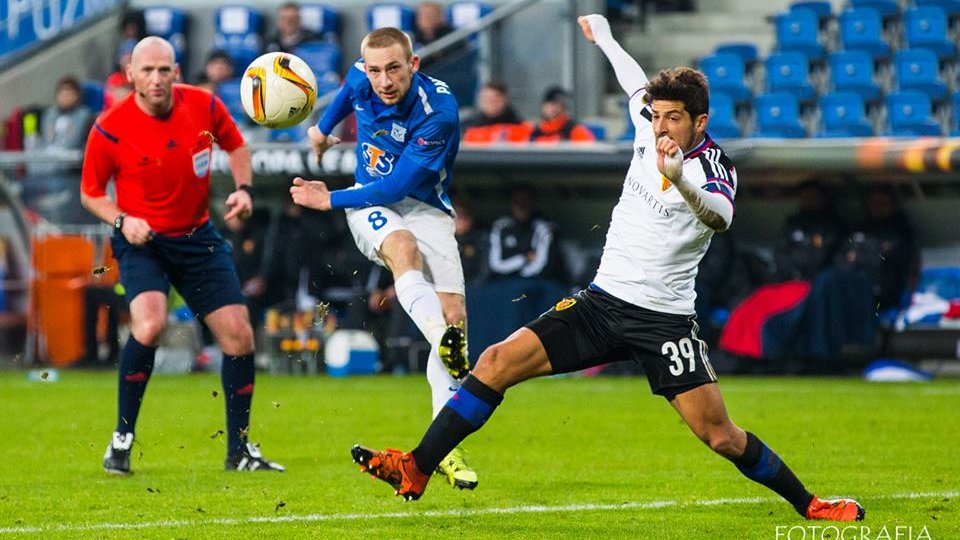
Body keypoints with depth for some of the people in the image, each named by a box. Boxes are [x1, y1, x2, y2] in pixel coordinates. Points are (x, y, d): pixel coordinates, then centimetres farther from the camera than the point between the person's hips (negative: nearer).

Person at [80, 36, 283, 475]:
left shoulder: (204, 106, -9)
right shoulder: (110, 130, -16)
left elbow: (235, 145, 12)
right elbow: (91, 193, -2)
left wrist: (243, 188, -4)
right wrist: (122, 221, -20)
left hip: (197, 237, 4)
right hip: (143, 241, -4)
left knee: (238, 335, -2)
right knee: (150, 324, -30)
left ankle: (239, 450, 14)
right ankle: (121, 439, -14)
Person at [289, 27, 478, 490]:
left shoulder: (438, 111, -25)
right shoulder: (361, 80, -9)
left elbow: (398, 186, -23)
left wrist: (330, 200, -17)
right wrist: (324, 128, 36)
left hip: (426, 208, -2)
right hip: (370, 203, 2)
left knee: (454, 313, -15)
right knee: (403, 246, -35)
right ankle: (444, 343, -65)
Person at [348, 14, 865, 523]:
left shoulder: (713, 165, -15)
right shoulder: (650, 132, 3)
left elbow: (720, 215, -40)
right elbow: (637, 84, 27)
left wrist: (680, 180, -60)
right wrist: (604, 37, 44)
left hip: (663, 321, -6)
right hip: (602, 302, 6)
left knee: (721, 436, -8)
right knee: (498, 362, -8)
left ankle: (805, 502, 14)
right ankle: (415, 471, -6)